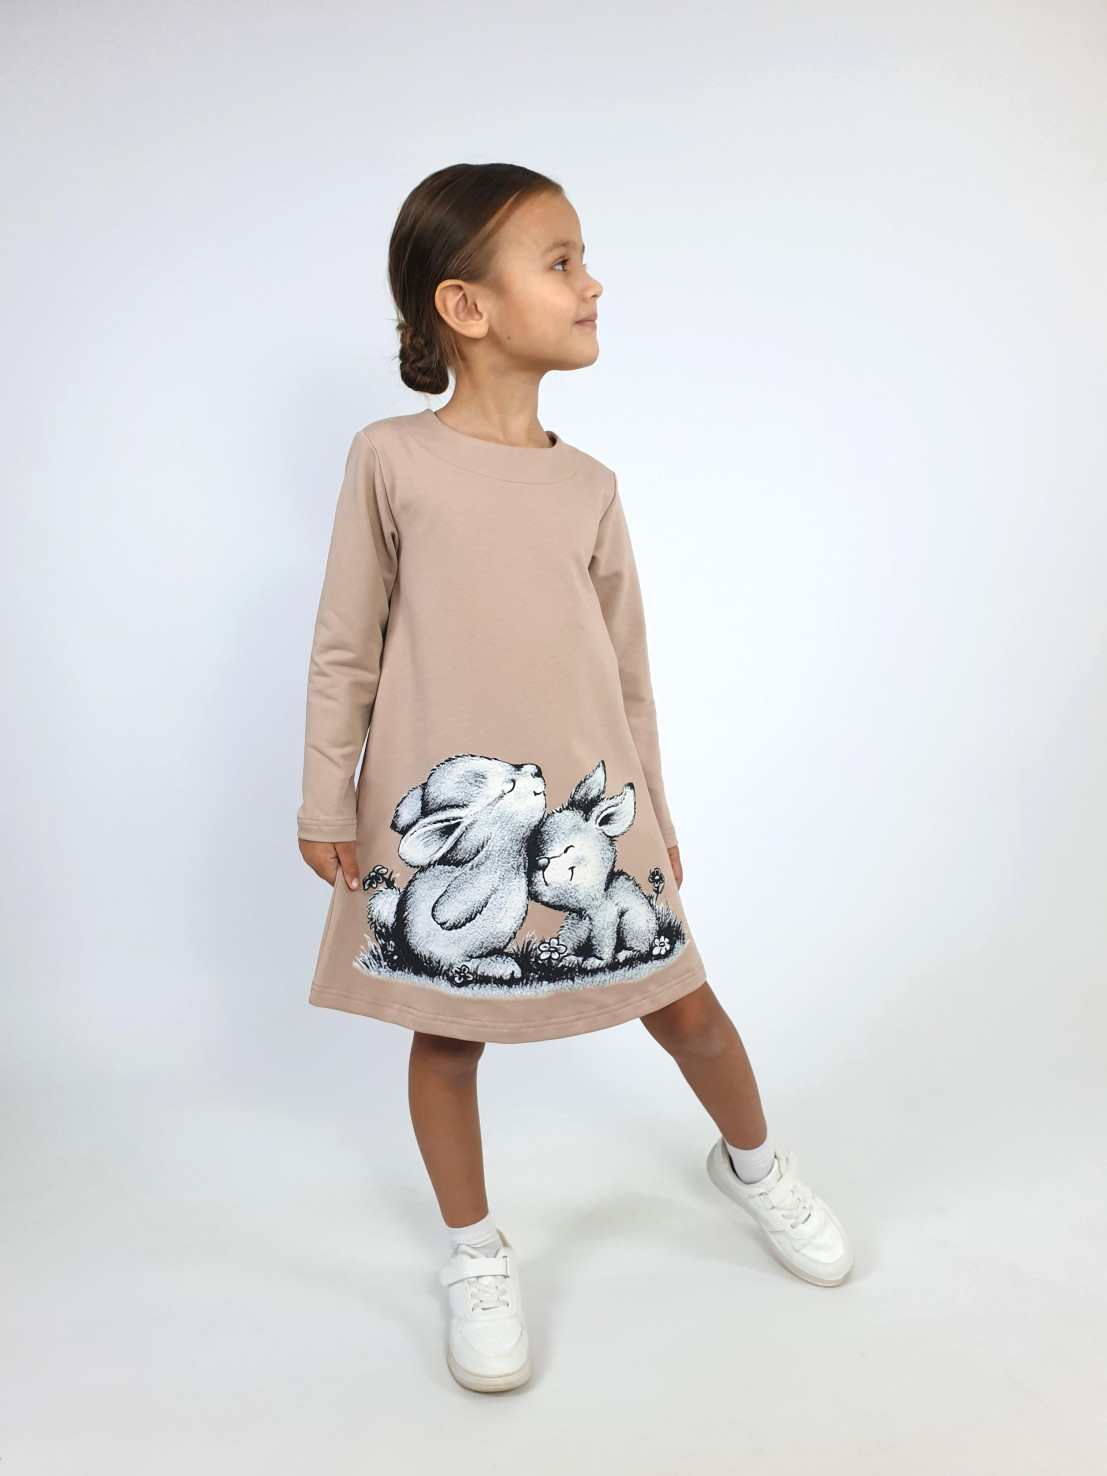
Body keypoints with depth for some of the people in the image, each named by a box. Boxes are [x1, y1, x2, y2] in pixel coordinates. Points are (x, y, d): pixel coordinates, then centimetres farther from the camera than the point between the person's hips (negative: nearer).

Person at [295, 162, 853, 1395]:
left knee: (684, 1005, 12)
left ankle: (754, 1164, 43)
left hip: (584, 804, 3)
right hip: (438, 811, -2)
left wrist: (650, 808, 13)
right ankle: (475, 1254, 36)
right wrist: (326, 803, 0)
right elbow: (345, 648, 0)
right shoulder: (391, 461, -4)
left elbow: (626, 663, 10)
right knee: (447, 1035, 11)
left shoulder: (588, 486, 4)